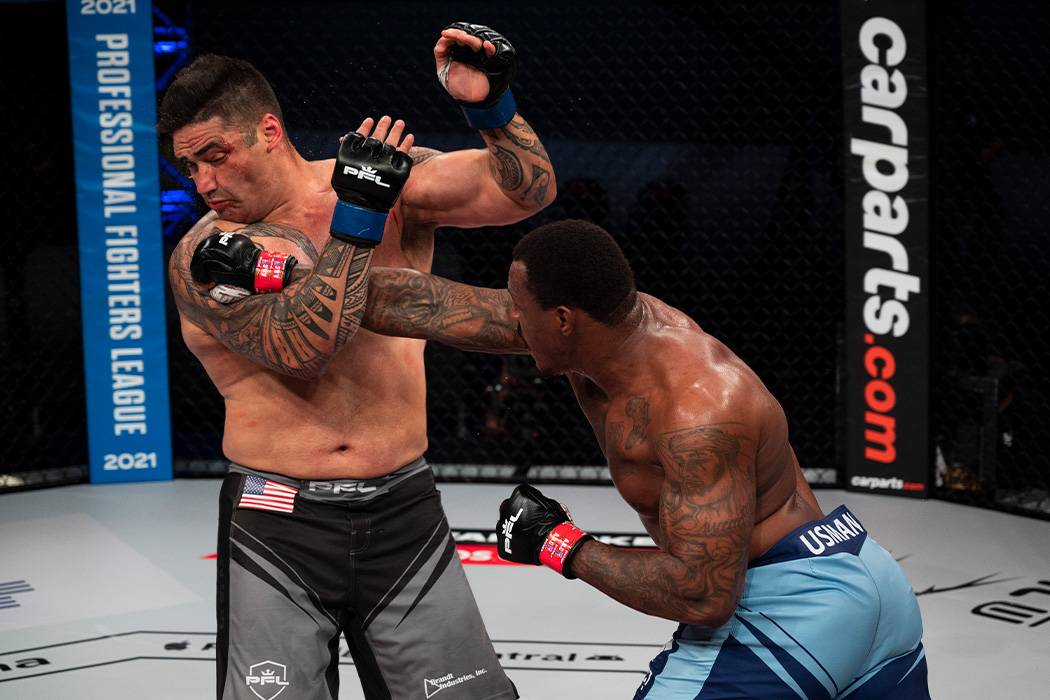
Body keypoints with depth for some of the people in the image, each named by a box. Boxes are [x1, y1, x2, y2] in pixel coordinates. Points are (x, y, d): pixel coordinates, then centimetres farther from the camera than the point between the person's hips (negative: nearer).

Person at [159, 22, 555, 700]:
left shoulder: (396, 176, 3)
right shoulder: (203, 256, -6)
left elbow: (529, 190, 1)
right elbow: (301, 350, -20)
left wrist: (491, 105, -15)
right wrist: (357, 219, -21)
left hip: (403, 514, 2)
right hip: (277, 524, -2)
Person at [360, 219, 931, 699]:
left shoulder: (697, 413, -28)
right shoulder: (606, 321, -4)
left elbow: (703, 596, -29)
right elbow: (425, 307, 1)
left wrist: (563, 547, -20)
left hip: (789, 608, -10)